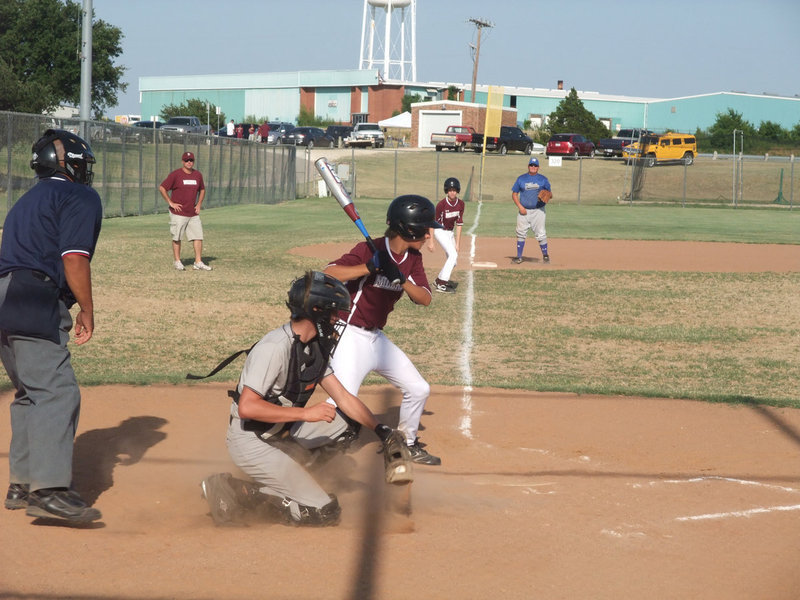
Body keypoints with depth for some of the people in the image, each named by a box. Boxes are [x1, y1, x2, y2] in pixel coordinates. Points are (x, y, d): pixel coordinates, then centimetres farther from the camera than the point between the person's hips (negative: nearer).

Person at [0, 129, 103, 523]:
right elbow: (74, 258, -10)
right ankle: (49, 489, -26)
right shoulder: (80, 197, 1)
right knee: (57, 392, -15)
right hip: (36, 303, -9)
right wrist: (87, 311, -2)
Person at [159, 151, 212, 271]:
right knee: (177, 238, 2)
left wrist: (199, 204, 11)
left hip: (193, 214, 5)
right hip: (178, 214, -5)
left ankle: (198, 263, 2)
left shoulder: (198, 175, 8)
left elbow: (202, 189, 24)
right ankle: (177, 261, 14)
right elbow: (162, 188, -8)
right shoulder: (175, 175, -8)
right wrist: (170, 203, -11)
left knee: (198, 237, -1)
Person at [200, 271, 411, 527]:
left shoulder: (314, 348, 6)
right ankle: (237, 493, -8)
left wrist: (381, 430, -4)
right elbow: (247, 407, -30)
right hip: (251, 442, -9)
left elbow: (343, 398, 8)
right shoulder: (275, 347, -23)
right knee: (324, 513, -13)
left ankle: (281, 476, 2)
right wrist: (305, 413, -29)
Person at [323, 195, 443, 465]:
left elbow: (425, 299, -5)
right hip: (350, 337, -8)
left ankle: (407, 444, 33)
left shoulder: (413, 258, 4)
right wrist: (370, 267, -39)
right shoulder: (370, 250, -19)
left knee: (418, 389, 13)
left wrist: (402, 279, -23)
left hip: (377, 338, 8)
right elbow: (329, 274, -29)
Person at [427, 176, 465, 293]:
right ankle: (440, 284, -22)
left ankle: (440, 280, 30)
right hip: (440, 231, -7)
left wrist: (457, 243, -5)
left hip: (450, 232, 7)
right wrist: (430, 241, -19)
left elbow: (459, 223, -3)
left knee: (453, 260, 11)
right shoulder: (442, 204, -22)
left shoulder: (461, 204, -6)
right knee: (453, 255, -21)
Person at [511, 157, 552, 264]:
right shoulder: (521, 179, 8)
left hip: (538, 211, -2)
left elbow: (550, 194, 11)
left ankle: (545, 255, 6)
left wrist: (548, 195, -15)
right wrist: (520, 207, -5)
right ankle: (519, 257, 8)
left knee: (541, 234, -7)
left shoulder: (543, 179, 7)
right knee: (521, 234, 2)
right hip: (524, 211, 2)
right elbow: (514, 194, 9)